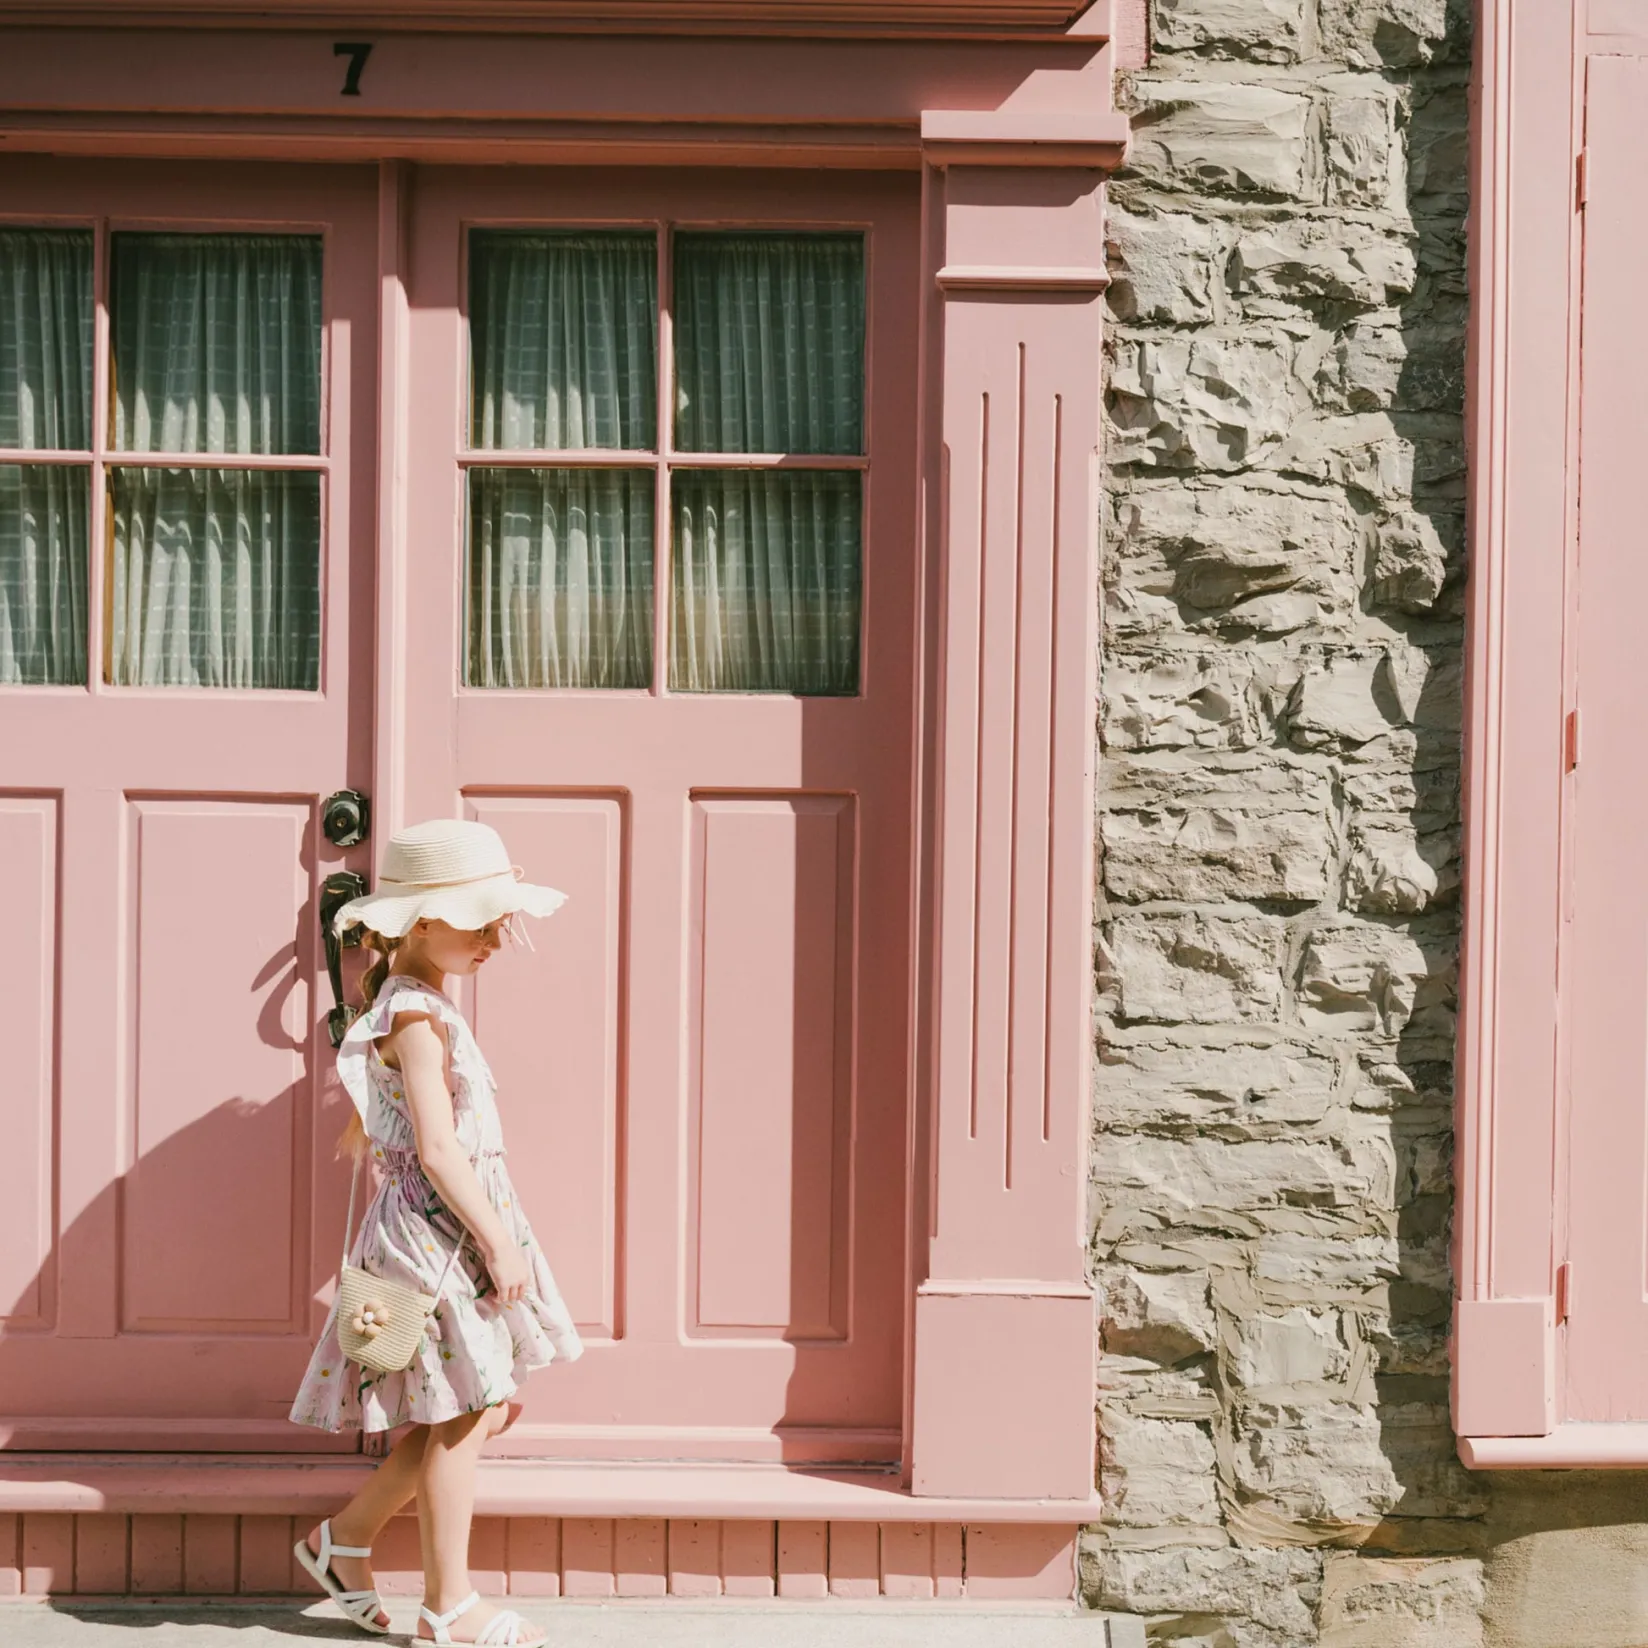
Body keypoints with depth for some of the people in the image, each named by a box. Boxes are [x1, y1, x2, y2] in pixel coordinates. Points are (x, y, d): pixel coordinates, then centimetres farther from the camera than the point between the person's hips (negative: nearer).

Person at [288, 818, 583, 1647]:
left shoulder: (405, 1005, 16)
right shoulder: (418, 1014, -15)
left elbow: (364, 1128, 26)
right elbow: (438, 1147, -20)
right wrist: (498, 1241, -18)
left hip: (429, 1230, 10)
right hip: (438, 1230, -10)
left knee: (479, 1407, 13)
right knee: (461, 1414, -2)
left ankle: (346, 1538, 23)